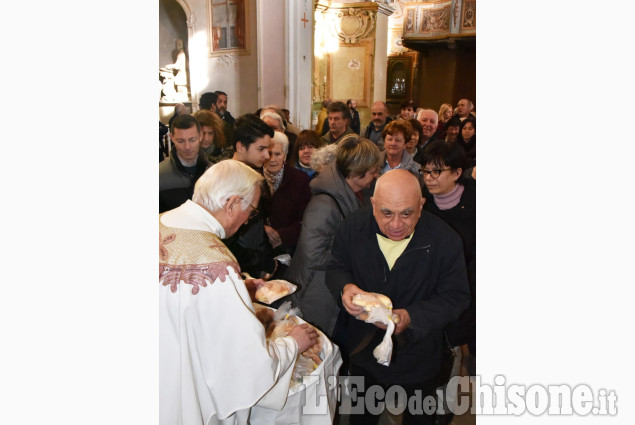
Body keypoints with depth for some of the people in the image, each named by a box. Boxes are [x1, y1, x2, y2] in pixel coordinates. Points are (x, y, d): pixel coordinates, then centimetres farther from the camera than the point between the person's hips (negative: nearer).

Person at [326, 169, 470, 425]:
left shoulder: (445, 240, -24)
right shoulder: (352, 227, -17)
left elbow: (455, 296, -17)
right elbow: (336, 268, -3)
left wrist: (412, 317, -33)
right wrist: (344, 287, -27)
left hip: (417, 359, -2)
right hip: (363, 350, 2)